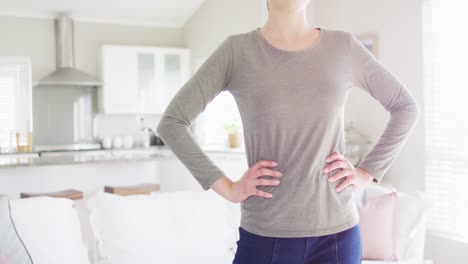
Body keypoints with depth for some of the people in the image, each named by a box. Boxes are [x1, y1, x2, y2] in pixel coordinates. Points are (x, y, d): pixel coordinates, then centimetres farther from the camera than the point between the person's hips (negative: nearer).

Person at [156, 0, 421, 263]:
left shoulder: (344, 46, 3)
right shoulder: (237, 50, -3)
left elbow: (406, 108, 13)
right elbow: (171, 123, -3)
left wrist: (367, 172, 3)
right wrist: (228, 188, -7)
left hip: (338, 231, 2)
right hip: (265, 235, -2)